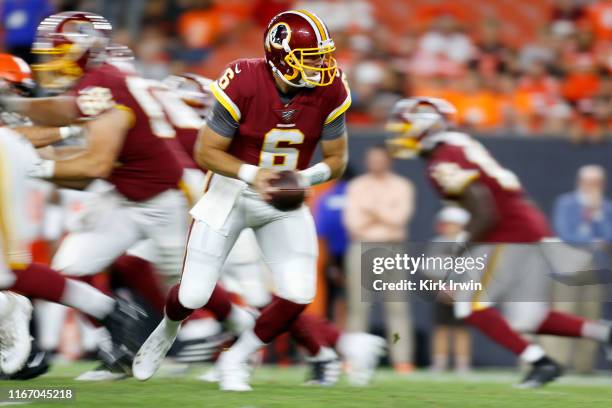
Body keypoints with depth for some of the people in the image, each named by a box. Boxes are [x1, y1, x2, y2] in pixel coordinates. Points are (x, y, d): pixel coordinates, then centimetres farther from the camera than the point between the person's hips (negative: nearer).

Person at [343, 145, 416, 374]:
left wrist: (371, 212, -5)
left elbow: (400, 216, -8)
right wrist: (385, 217, -5)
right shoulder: (356, 187, 10)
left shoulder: (402, 187, 8)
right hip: (361, 247, 1)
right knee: (357, 305, -2)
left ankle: (402, 360, -9)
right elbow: (353, 222, -2)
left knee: (397, 305, -7)